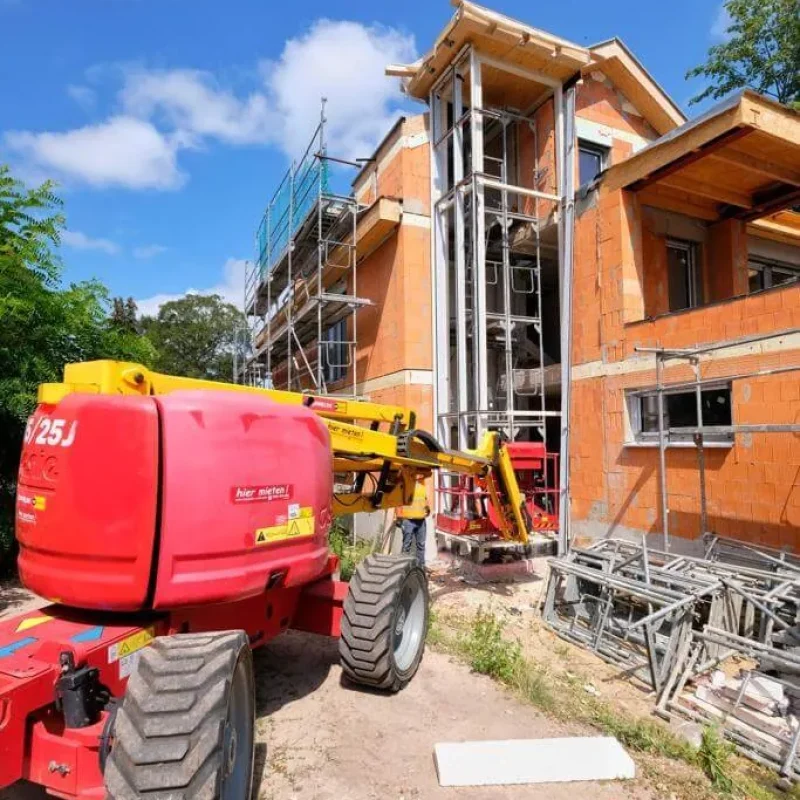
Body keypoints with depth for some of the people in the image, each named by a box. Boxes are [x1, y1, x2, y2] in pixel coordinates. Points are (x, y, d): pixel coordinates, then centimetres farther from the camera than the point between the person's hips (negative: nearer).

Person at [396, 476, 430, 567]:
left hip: (421, 520, 6)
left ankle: (421, 567, 23)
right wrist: (399, 517, -13)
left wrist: (428, 507, 4)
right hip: (408, 520, -6)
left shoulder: (422, 484, 12)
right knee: (407, 545, 1)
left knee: (421, 544, 13)